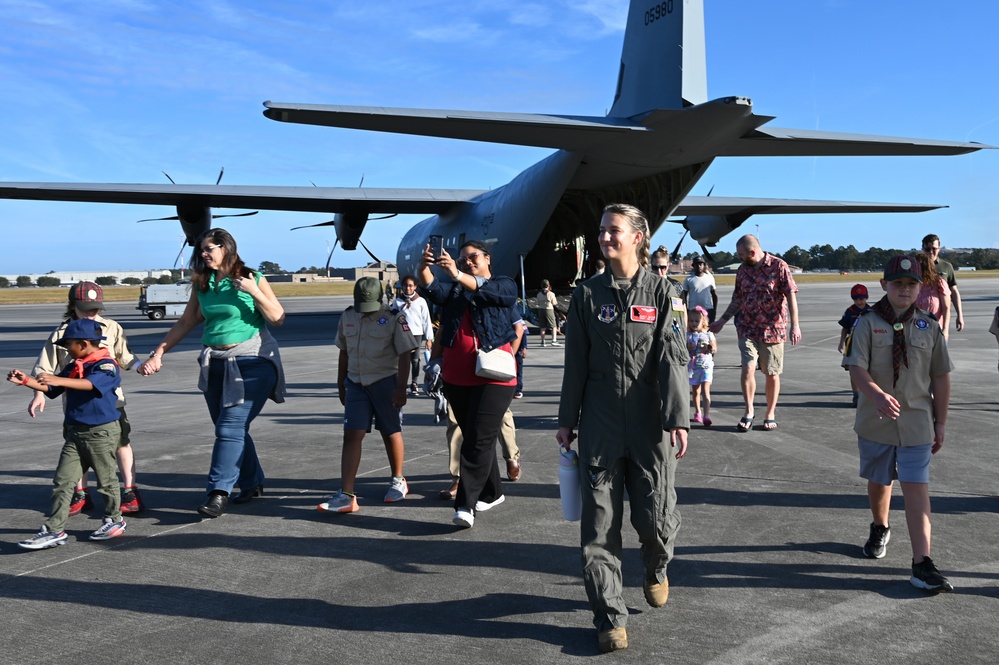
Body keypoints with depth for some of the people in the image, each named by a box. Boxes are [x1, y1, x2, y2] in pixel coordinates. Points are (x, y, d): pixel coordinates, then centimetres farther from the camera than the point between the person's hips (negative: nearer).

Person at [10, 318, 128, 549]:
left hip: (101, 432, -7)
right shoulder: (73, 367, 11)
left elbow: (91, 384, -33)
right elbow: (49, 388, 19)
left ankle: (114, 520, 26)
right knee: (62, 481, 2)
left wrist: (59, 380, -44)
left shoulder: (106, 365, -14)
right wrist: (25, 380, 5)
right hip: (75, 433, 7)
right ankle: (53, 530, 3)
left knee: (105, 480, 8)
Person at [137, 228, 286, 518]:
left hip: (252, 363, -5)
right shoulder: (202, 284, 9)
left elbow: (278, 318, -6)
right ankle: (252, 484, 24)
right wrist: (158, 353, 8)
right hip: (215, 364, 6)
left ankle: (219, 492, -12)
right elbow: (186, 322, 13)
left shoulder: (253, 279, -5)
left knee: (231, 425, -13)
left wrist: (254, 292, -18)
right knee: (230, 427, 9)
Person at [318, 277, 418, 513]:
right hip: (356, 383, 4)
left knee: (391, 433, 9)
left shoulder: (394, 318, -10)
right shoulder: (347, 317, 6)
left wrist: (400, 388, -15)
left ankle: (398, 480, 31)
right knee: (351, 435, -6)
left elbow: (404, 355, -10)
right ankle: (346, 495, -8)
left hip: (385, 382, -4)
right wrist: (341, 385, 18)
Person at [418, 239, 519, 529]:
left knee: (480, 439, -11)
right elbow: (433, 290, -7)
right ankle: (492, 493, 27)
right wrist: (424, 270, -29)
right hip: (457, 377, 5)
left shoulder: (504, 285, 4)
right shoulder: (454, 290, 14)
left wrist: (459, 276, -37)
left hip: (492, 376, -5)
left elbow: (487, 291, -20)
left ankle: (465, 504, -12)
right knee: (472, 437, 13)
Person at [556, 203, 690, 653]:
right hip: (599, 427, 2)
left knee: (655, 517, 3)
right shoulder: (587, 295, 5)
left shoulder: (662, 293, 1)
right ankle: (610, 617, 15)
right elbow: (576, 364, 8)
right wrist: (566, 421, 8)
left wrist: (678, 419, -14)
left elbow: (672, 359, -6)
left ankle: (655, 569, 38)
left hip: (650, 429, -1)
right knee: (599, 524, 1)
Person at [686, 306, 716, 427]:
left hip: (706, 366, -2)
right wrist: (688, 348, -18)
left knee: (705, 391, -12)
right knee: (696, 391, 14)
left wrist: (709, 349, -17)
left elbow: (715, 348, 4)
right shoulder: (688, 335, 3)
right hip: (692, 366, 2)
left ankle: (706, 415, -17)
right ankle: (698, 413, 30)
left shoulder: (708, 334, 1)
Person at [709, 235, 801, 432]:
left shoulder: (779, 266, -7)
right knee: (748, 367, -11)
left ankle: (770, 414, 20)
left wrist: (794, 326, -17)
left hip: (773, 329, -3)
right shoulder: (742, 270, 7)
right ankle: (749, 412, 4)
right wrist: (722, 321, 12)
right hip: (747, 328, 3)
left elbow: (791, 297, -10)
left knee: (772, 373, 5)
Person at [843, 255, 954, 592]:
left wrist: (940, 423, 6)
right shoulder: (868, 323, -5)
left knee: (917, 490, -7)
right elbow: (858, 369, -14)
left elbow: (941, 378, 6)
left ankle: (922, 564, -8)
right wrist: (878, 396, -33)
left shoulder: (929, 328, 1)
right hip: (875, 422, 0)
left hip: (917, 423, 0)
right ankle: (880, 529, 45)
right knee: (878, 482, 18)